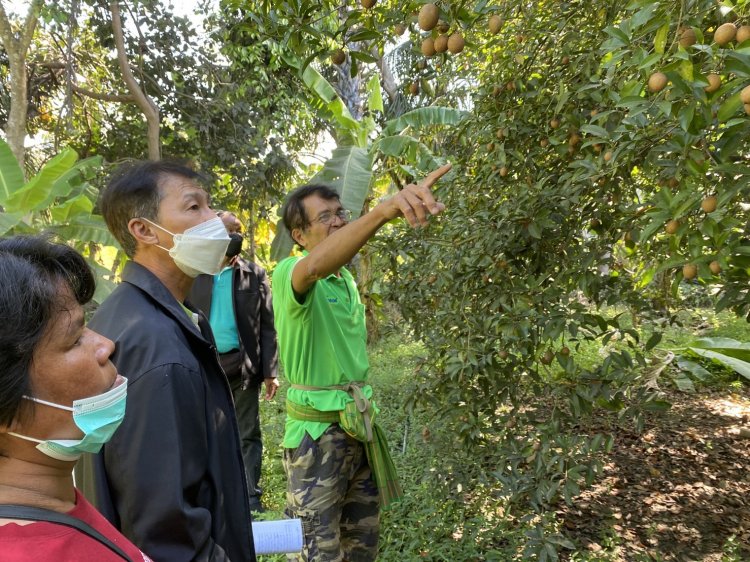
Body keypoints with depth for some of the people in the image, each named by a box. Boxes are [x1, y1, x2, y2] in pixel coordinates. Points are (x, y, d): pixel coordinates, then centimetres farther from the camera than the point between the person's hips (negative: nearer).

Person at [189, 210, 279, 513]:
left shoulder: (255, 274, 2)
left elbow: (267, 326, 0)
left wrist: (270, 371, -6)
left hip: (242, 364, -1)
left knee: (248, 434, 7)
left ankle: (251, 498, 17)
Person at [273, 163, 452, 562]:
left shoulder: (347, 278, 8)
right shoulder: (289, 275, -17)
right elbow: (314, 267, -43)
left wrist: (365, 406, 16)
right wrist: (384, 211, -57)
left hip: (360, 424, 7)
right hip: (317, 432, -7)